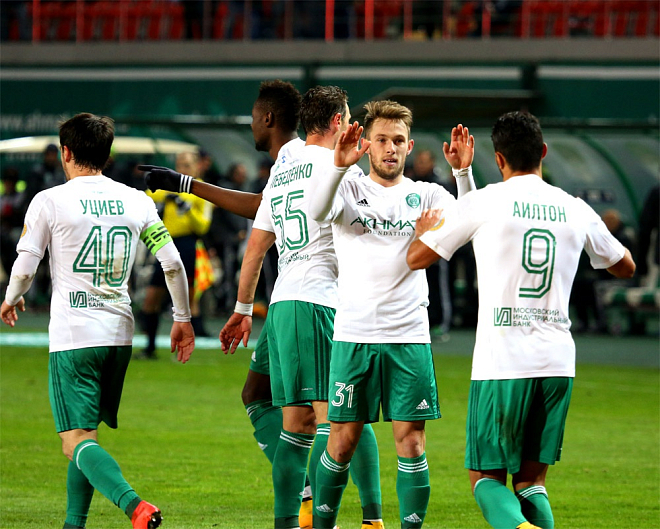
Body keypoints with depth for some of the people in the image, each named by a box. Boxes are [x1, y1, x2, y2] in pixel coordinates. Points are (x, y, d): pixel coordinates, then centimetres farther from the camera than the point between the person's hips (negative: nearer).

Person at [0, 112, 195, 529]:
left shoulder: (50, 201, -5)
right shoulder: (137, 201, 6)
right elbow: (173, 263, 3)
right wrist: (183, 319, 15)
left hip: (72, 336, -5)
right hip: (119, 334, 5)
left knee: (77, 441, -8)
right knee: (85, 434, 21)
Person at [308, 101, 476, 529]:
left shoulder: (425, 195, 9)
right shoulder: (349, 189, 5)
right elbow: (317, 213, -17)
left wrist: (463, 172, -22)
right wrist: (340, 166, -34)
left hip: (410, 337, 1)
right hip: (354, 333, -1)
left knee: (411, 441, -2)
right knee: (344, 440, 2)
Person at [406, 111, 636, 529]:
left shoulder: (484, 202, -3)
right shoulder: (576, 211, 8)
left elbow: (416, 258, 7)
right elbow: (626, 266, 25)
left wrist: (425, 228, 29)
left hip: (502, 363, -3)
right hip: (558, 362, 3)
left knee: (487, 476, 4)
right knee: (531, 481, 13)